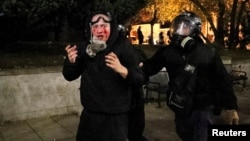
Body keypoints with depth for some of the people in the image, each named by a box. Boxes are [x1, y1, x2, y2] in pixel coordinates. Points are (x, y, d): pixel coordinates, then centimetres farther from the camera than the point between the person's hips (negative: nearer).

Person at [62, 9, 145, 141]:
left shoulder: (122, 45, -12)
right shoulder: (84, 47, -2)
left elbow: (140, 79, -18)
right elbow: (70, 76, 7)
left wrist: (122, 70, -37)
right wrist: (71, 61, -14)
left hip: (116, 117, -4)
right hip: (89, 114, 4)